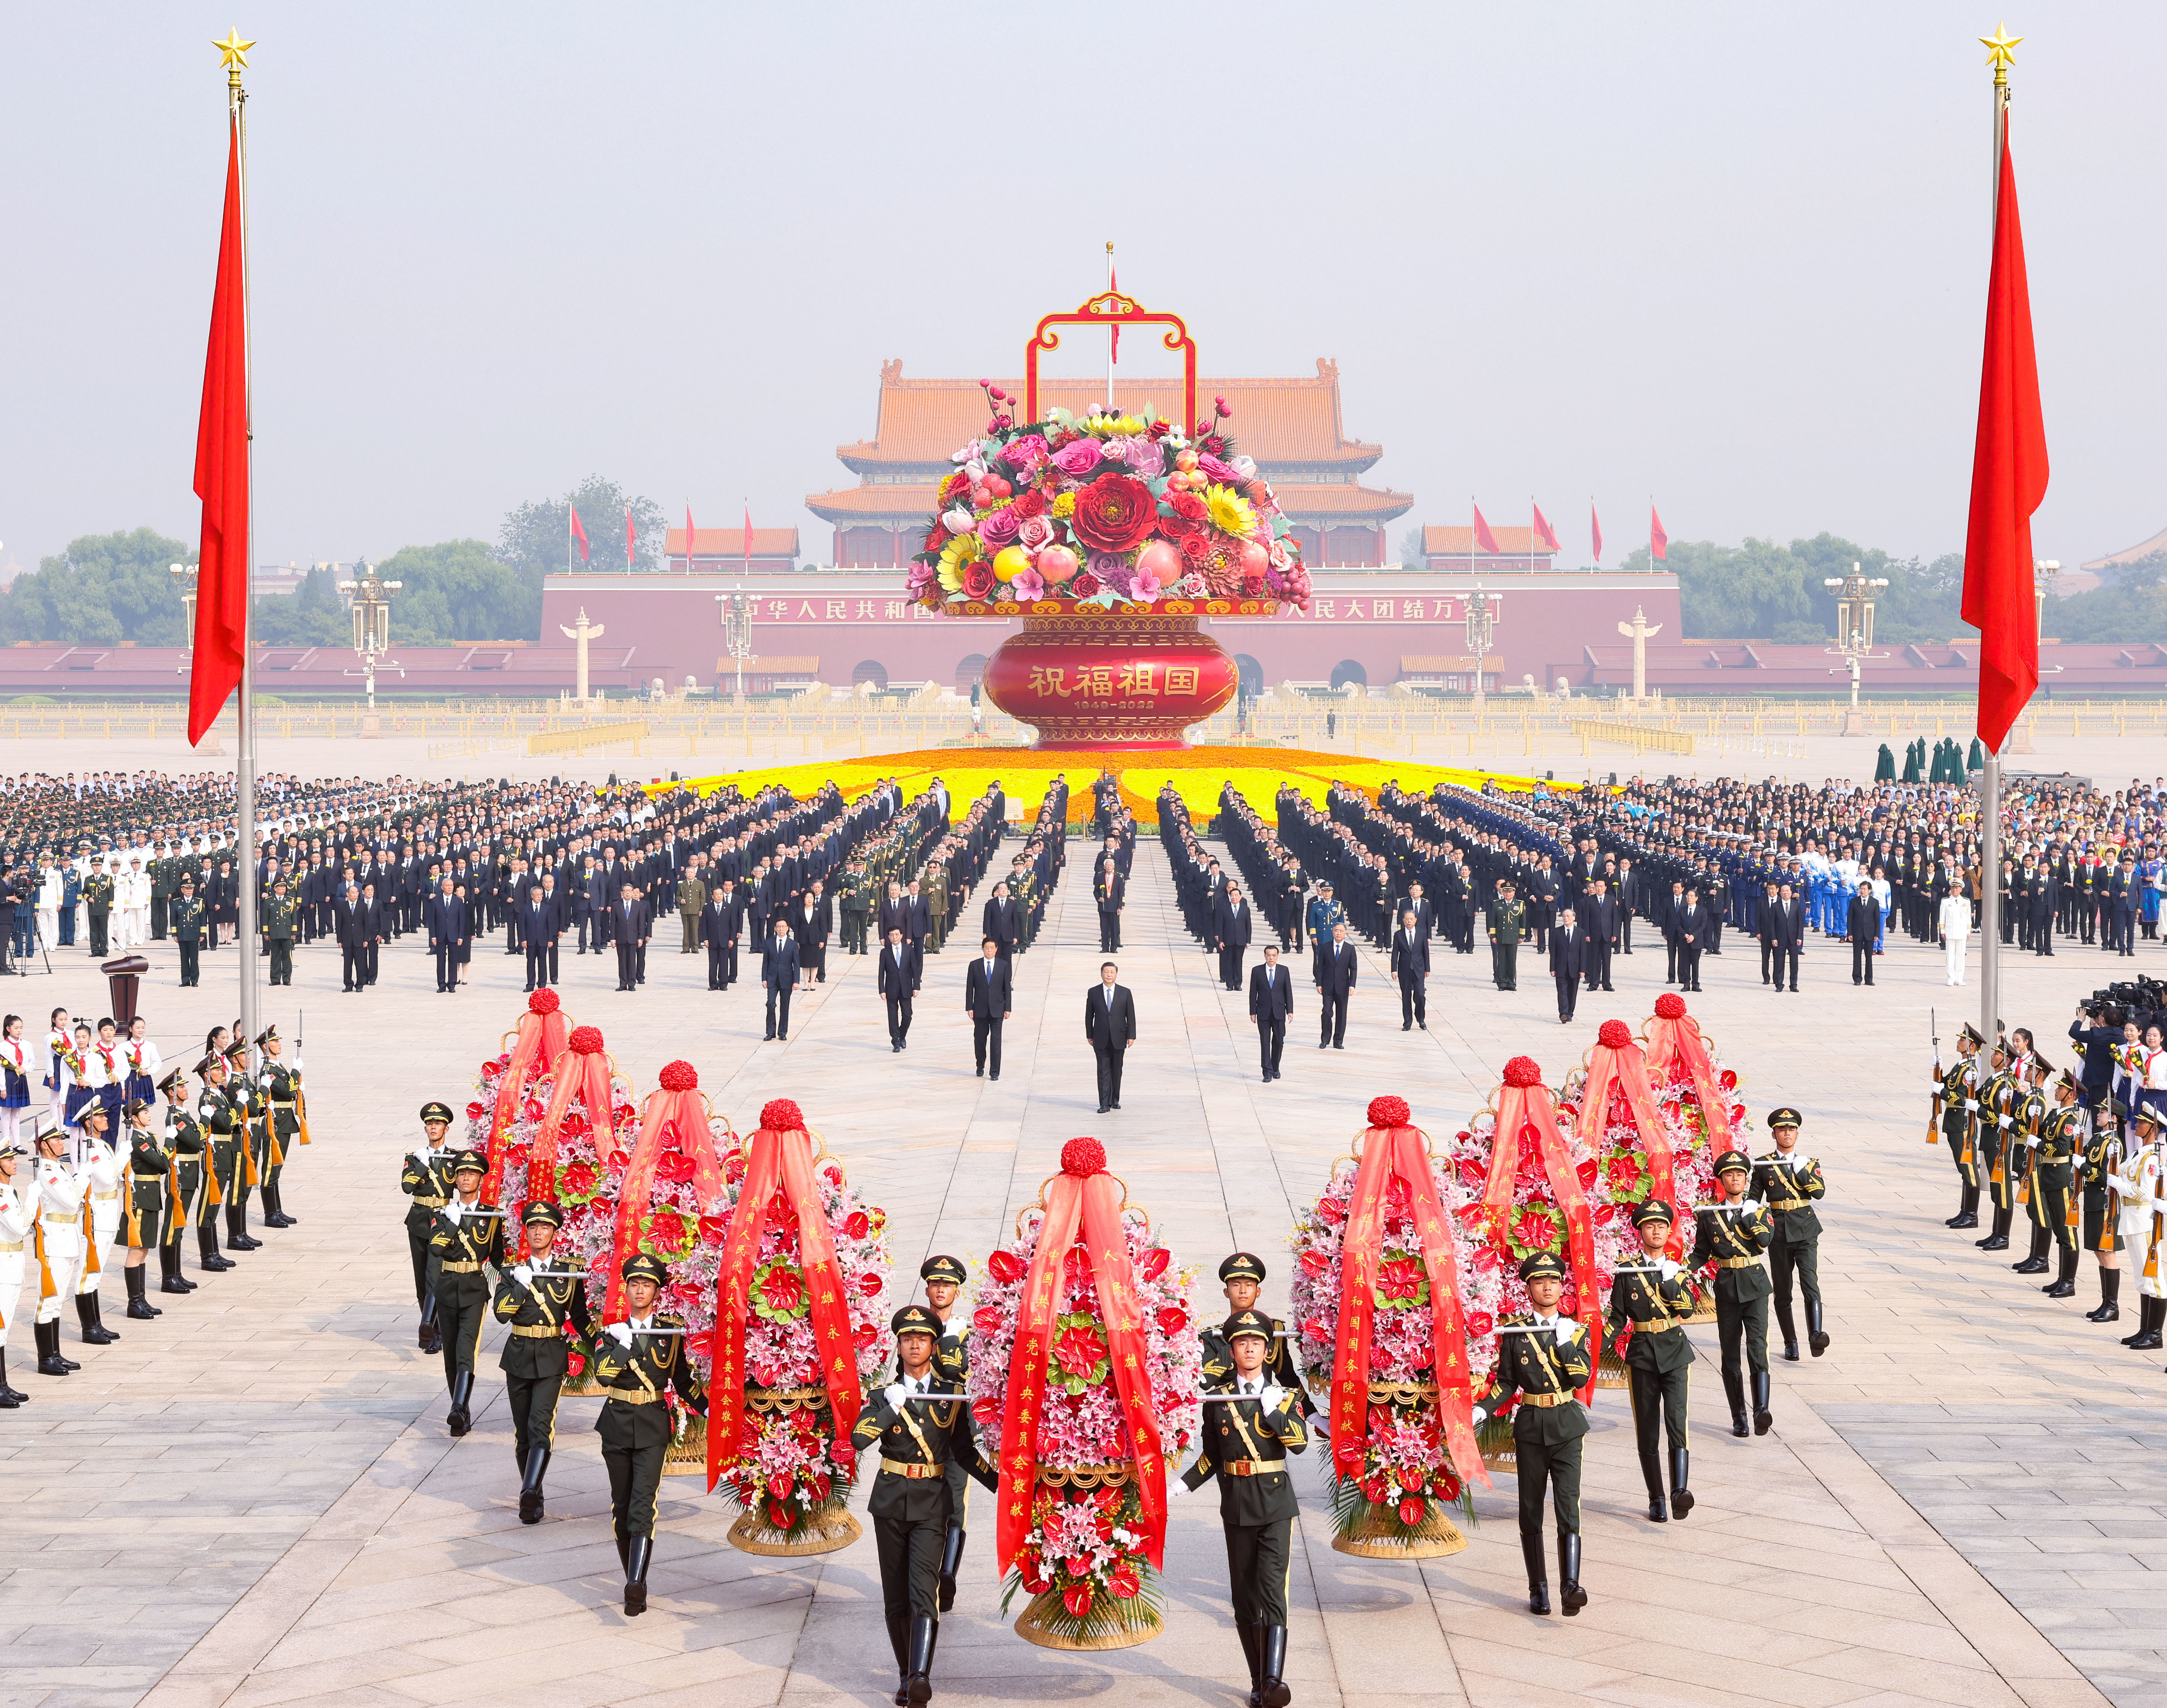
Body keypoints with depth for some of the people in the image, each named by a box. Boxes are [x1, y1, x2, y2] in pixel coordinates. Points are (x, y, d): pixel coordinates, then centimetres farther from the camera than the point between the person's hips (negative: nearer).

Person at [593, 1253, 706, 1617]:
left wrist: (707, 1408, 4)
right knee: (622, 1507, 7)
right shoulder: (613, 1331, 3)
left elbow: (683, 1379, 14)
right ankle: (635, 1583, 19)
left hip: (653, 1427, -2)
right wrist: (623, 1344, -18)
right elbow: (603, 1375, -11)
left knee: (643, 1506, -16)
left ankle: (636, 1585, -28)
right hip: (617, 1425, 2)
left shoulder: (671, 1331, 5)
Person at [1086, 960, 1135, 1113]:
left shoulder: (1125, 993, 1)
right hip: (1101, 1040, -1)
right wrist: (1090, 1035, 5)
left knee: (1117, 1071, 9)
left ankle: (1115, 1100, 22)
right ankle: (1104, 1104, -4)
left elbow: (1131, 1016, 3)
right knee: (1103, 1072, -3)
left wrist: (1131, 1036, -2)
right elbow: (1089, 1016, 7)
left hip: (1119, 1039, 1)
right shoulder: (1094, 993, 1)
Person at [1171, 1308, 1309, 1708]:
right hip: (1237, 1506, 2)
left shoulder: (1282, 1394, 3)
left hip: (1276, 1504, -2)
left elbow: (1300, 1442, -10)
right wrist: (1181, 1486, 2)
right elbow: (1211, 1456, 12)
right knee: (1244, 1598, 5)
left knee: (1271, 1587, -17)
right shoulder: (1216, 1396, 7)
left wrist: (1273, 1410, -18)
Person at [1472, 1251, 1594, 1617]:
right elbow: (1505, 1381, 6)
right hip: (1530, 1426, 1)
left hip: (1567, 1426, -1)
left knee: (1568, 1505, -13)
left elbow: (1583, 1377, -8)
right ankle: (1538, 1589, 16)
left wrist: (1565, 1341, -14)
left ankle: (1571, 1586, -21)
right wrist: (1482, 1409, -8)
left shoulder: (1575, 1330, 4)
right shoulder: (1514, 1331, 3)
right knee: (1531, 1511, 6)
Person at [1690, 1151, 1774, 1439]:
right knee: (1730, 1354, 4)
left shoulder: (1758, 1209, 4)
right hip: (1727, 1288, 2)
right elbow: (1701, 1253, 9)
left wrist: (1751, 1215, -14)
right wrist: (1684, 1267, -8)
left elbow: (1766, 1240, -12)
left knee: (1757, 1345, -17)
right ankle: (1739, 1418, 13)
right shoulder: (1709, 1214, 6)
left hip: (1755, 1285, -2)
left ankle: (1761, 1410, -26)